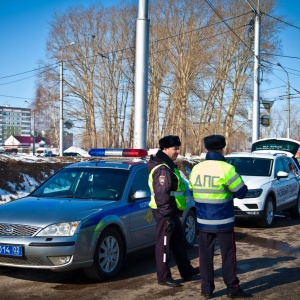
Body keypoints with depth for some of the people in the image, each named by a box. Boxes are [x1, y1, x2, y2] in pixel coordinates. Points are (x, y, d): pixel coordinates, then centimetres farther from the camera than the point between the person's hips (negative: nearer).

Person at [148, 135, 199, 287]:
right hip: (165, 213, -11)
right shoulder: (162, 169, -18)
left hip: (172, 212, 11)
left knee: (180, 243, 18)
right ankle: (163, 277, 8)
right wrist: (167, 215, -25)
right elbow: (162, 194, -24)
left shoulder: (168, 166, 16)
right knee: (164, 245, -1)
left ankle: (187, 271, 29)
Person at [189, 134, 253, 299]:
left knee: (206, 254, 10)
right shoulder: (226, 169, -15)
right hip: (223, 221, -4)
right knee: (228, 254, 7)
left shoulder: (196, 169, 1)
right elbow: (242, 192, -11)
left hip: (203, 221, 4)